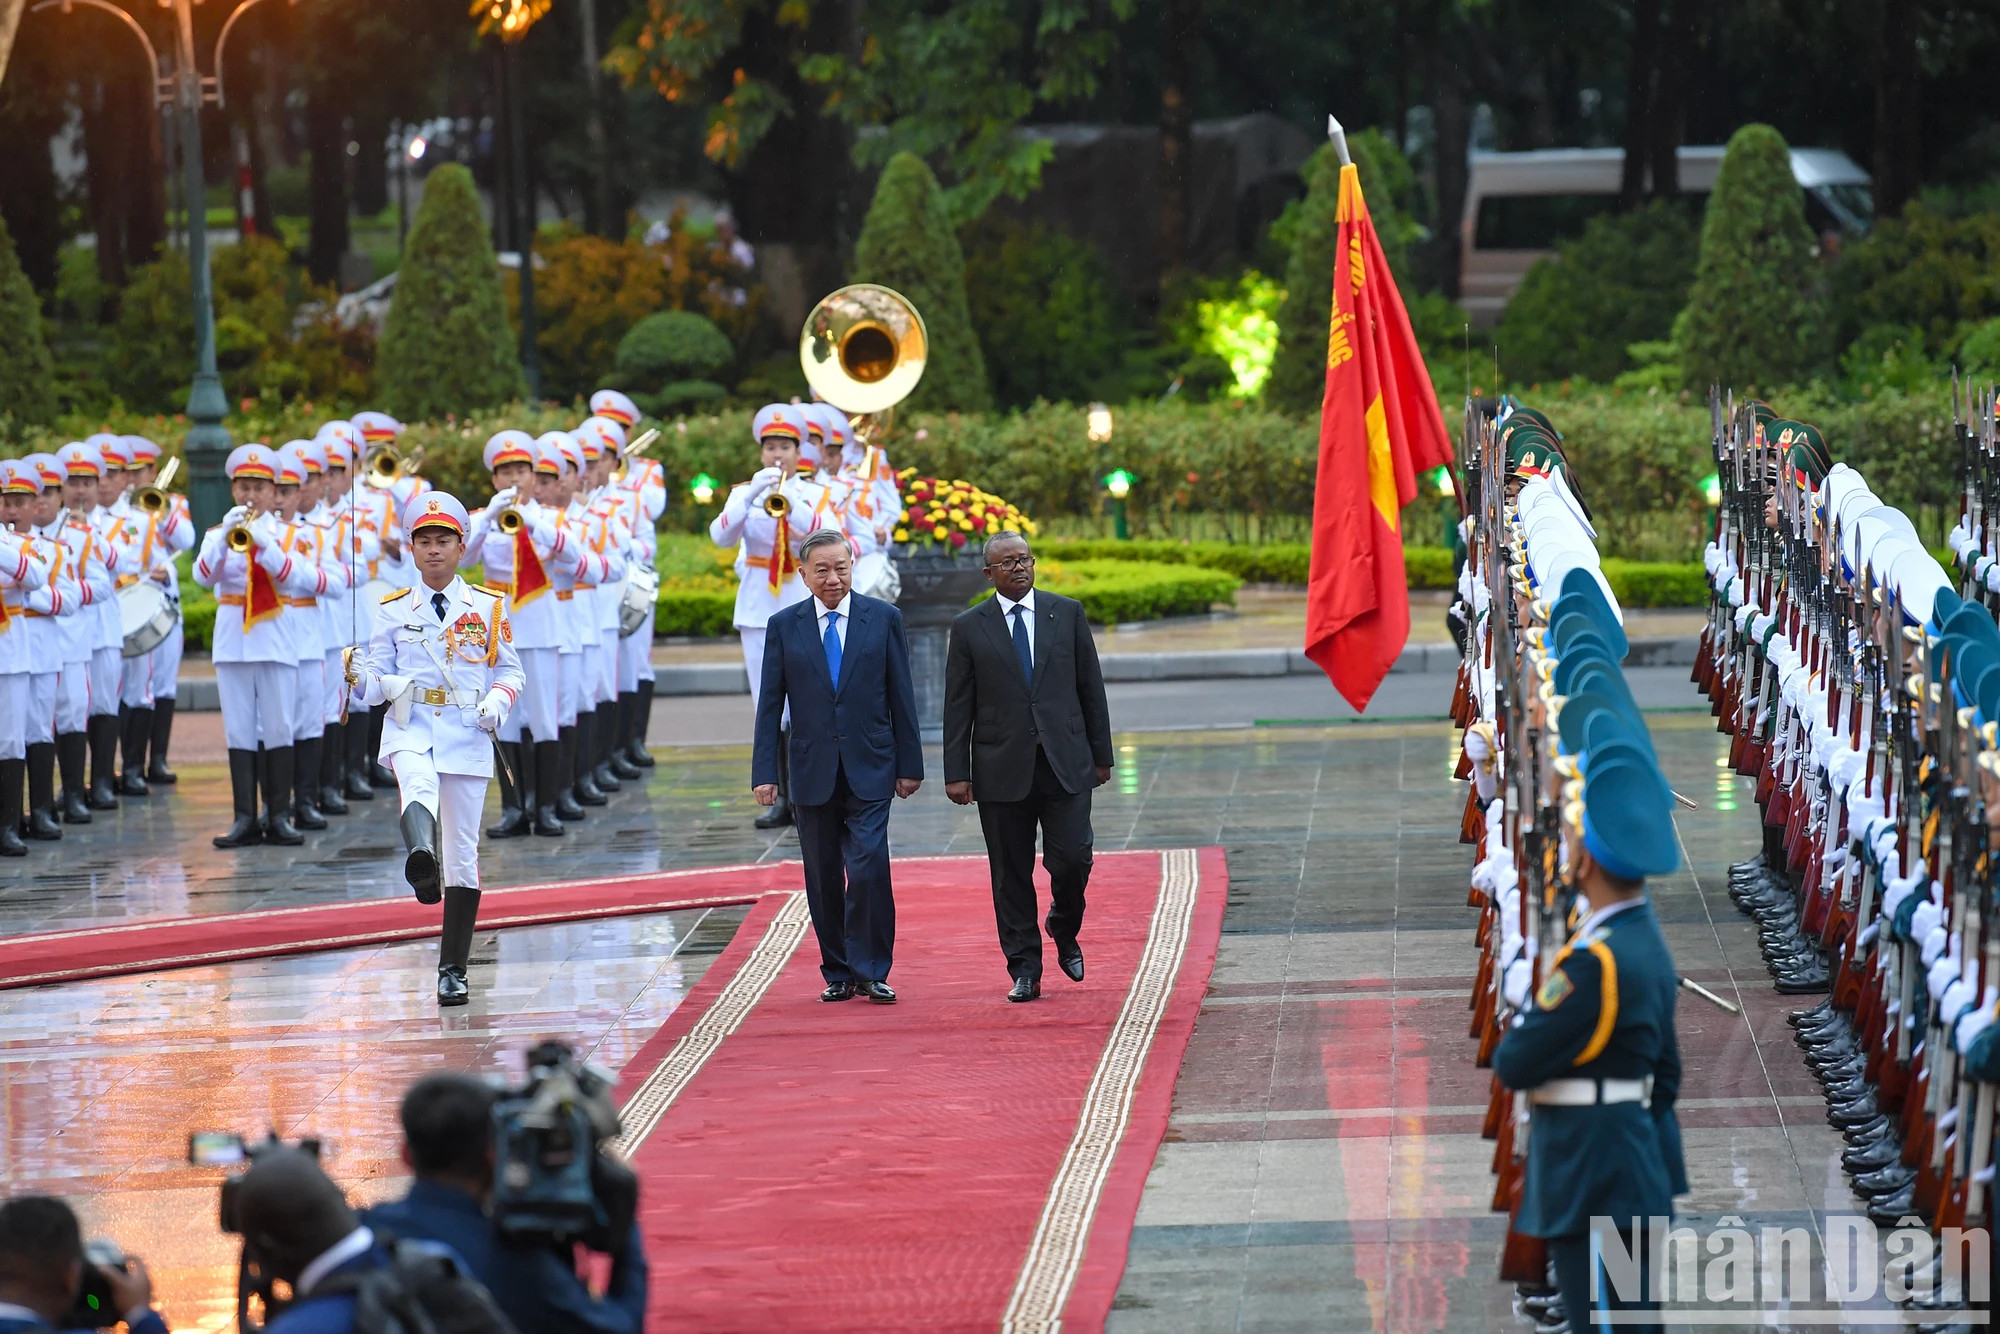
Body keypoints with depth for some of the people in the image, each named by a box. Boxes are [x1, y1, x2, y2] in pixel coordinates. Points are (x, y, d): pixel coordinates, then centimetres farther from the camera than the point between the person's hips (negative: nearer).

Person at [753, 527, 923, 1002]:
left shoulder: (883, 619, 3)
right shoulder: (785, 626, 5)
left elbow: (901, 697, 5)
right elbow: (770, 706, 5)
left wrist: (910, 764, 3)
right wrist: (765, 773, -2)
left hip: (869, 770, -2)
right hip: (812, 774, 2)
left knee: (870, 867, -14)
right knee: (823, 877, 6)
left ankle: (871, 971, -7)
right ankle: (838, 972, 16)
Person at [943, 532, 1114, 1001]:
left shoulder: (1067, 613, 7)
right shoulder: (969, 628, 4)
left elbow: (1091, 686, 10)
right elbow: (958, 706, 3)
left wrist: (1101, 753, 7)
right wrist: (957, 773, -2)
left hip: (1065, 764, 0)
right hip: (1002, 769, 0)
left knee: (1073, 858, -8)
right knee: (1011, 874, 2)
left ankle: (1065, 931, 22)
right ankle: (1024, 971, 10)